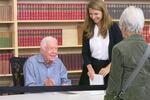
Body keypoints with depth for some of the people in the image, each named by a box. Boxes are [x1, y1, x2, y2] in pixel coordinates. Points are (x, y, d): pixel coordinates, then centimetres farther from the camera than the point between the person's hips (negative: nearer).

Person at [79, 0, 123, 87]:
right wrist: (90, 68, -13)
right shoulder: (88, 29, 3)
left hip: (109, 66, -2)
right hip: (91, 66, 3)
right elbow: (85, 52, 2)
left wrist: (108, 67, -16)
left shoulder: (113, 27, -5)